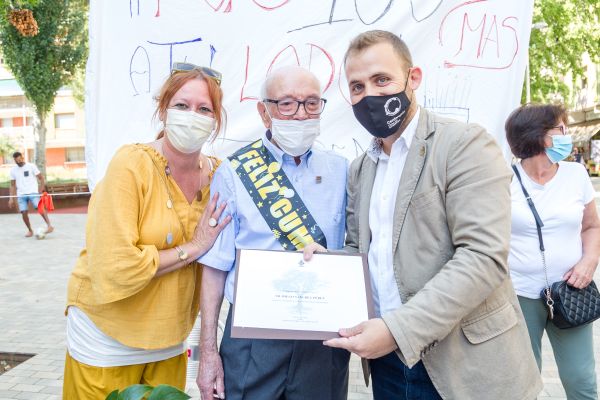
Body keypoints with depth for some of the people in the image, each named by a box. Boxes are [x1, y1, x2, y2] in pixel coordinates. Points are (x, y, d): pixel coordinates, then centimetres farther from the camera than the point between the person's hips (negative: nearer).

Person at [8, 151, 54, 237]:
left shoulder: (31, 166, 1)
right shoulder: (13, 170, 11)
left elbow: (41, 178, 3)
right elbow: (12, 185, 15)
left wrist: (41, 190, -5)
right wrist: (11, 198, 8)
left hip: (33, 192, -3)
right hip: (21, 194, 3)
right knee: (24, 212, -5)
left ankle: (49, 225, -28)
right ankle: (30, 230, 11)